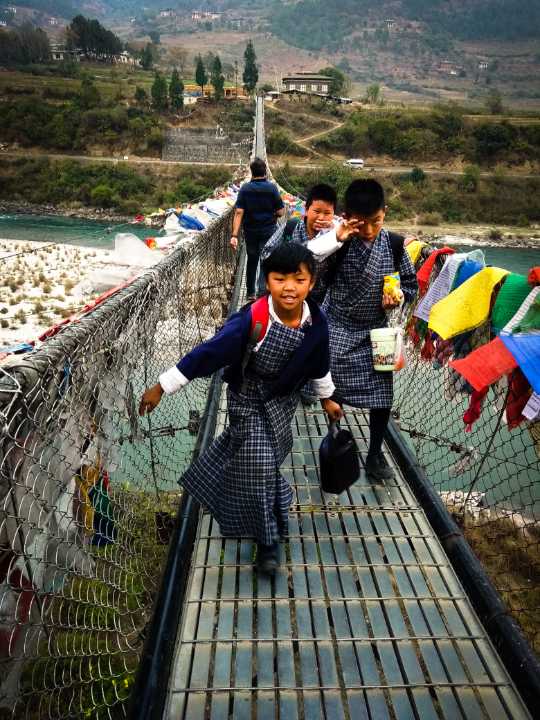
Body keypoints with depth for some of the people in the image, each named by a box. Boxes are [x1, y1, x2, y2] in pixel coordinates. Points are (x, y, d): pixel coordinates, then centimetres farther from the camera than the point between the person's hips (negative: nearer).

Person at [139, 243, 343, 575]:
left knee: (269, 454, 21)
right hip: (248, 399, -4)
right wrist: (161, 387, -26)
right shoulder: (253, 318, -32)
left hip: (284, 398, 5)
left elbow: (319, 363, 1)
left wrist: (327, 398, 15)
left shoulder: (317, 321, -18)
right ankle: (267, 540, 16)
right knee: (259, 463, -5)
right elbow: (210, 353, -29)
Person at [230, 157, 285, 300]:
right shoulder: (271, 188, -10)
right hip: (268, 231, -2)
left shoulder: (245, 188, -5)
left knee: (251, 261, 17)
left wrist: (234, 235, -15)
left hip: (250, 231, 3)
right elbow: (280, 212, -8)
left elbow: (239, 212, -12)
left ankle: (250, 293, 27)